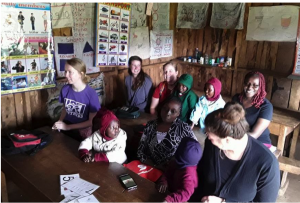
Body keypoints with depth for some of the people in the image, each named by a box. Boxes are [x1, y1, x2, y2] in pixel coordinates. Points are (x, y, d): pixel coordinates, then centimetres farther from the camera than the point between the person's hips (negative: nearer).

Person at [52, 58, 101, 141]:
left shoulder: (91, 94, -22)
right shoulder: (65, 89, -10)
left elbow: (91, 121, -15)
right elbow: (65, 109, 8)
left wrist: (68, 127, -19)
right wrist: (59, 122, -10)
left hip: (83, 132, -3)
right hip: (65, 129, 3)